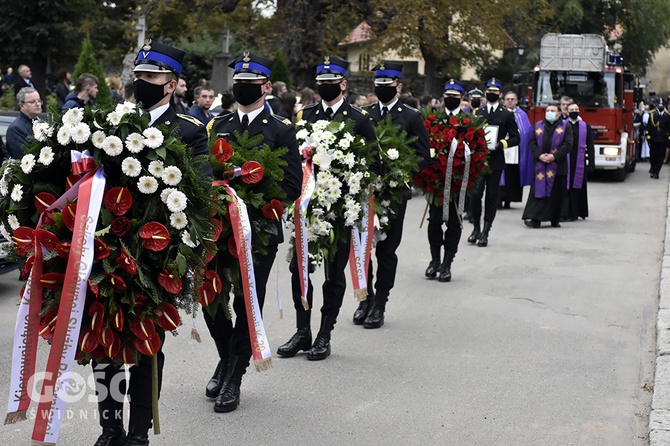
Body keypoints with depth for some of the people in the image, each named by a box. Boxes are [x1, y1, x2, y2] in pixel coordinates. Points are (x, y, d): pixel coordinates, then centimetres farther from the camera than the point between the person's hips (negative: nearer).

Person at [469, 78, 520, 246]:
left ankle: (485, 232, 8)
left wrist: (502, 143, -13)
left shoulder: (507, 115, 5)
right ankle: (476, 229, 13)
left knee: (492, 196, 2)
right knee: (475, 194, -5)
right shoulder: (478, 112, 12)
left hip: (495, 161, -1)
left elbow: (515, 138, 5)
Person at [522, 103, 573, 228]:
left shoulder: (565, 126, 4)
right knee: (538, 191, -5)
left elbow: (568, 144, -5)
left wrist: (554, 156, -15)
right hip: (540, 165, 1)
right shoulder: (538, 126, 11)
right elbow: (532, 143, 5)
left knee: (555, 194, 3)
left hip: (558, 165, -1)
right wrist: (539, 155, -11)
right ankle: (535, 218, -8)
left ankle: (554, 219, 13)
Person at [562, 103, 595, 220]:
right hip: (564, 162, -1)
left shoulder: (586, 127, 9)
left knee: (577, 187, 5)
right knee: (564, 187, -6)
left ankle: (574, 213, 14)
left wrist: (591, 164, 2)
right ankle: (563, 213, -4)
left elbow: (590, 147, 8)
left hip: (579, 164, 1)